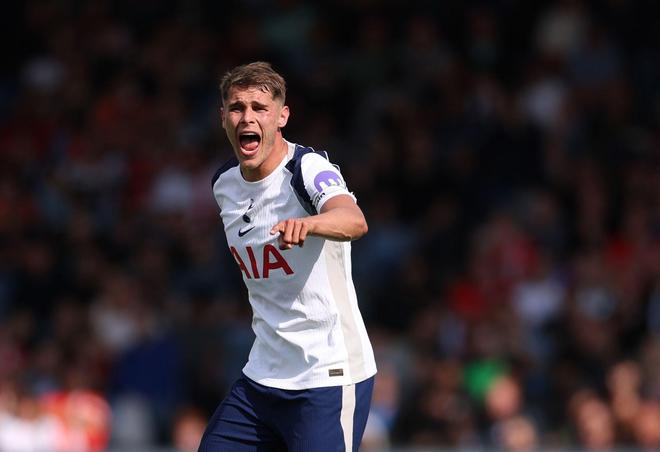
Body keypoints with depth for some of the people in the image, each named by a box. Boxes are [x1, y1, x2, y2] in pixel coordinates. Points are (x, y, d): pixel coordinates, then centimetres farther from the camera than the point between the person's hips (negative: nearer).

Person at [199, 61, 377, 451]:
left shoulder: (309, 168, -16)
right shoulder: (225, 183, 7)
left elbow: (354, 221, -39)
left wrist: (306, 223, -59)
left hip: (330, 378, -7)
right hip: (261, 378, 7)